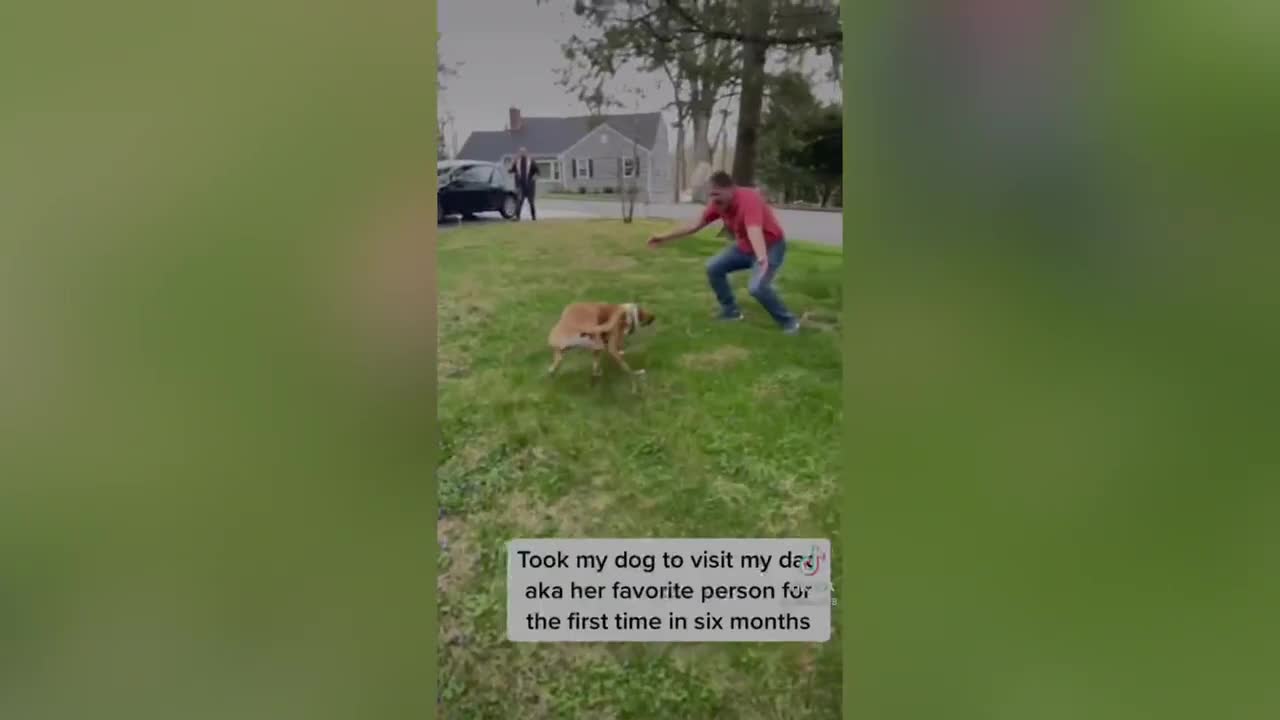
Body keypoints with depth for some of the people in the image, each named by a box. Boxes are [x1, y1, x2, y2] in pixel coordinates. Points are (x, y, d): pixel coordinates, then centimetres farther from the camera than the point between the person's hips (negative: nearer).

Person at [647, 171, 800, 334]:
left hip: (770, 246, -8)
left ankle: (789, 322, -8)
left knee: (757, 287, -27)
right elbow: (695, 225, 3)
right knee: (714, 268, 5)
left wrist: (762, 259, -68)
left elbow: (754, 230, -51)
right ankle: (731, 311, 20)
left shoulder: (749, 199, -33)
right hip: (745, 246, 8)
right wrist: (665, 238, 4)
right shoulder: (718, 203, -8)